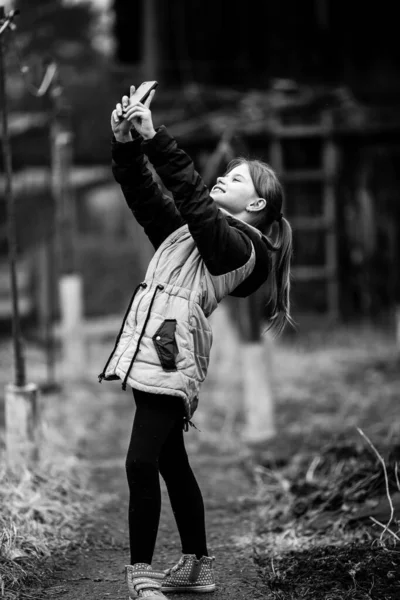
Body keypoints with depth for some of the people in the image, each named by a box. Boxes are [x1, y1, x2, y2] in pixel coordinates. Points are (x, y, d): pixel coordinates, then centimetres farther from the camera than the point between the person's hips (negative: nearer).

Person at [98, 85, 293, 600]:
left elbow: (190, 195, -20)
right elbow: (144, 195, 13)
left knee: (141, 464, -14)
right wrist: (126, 143, -2)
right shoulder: (189, 230, 19)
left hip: (171, 359, -9)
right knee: (171, 464, 14)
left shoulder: (237, 243, -7)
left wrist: (155, 137, -23)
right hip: (153, 354, 9)